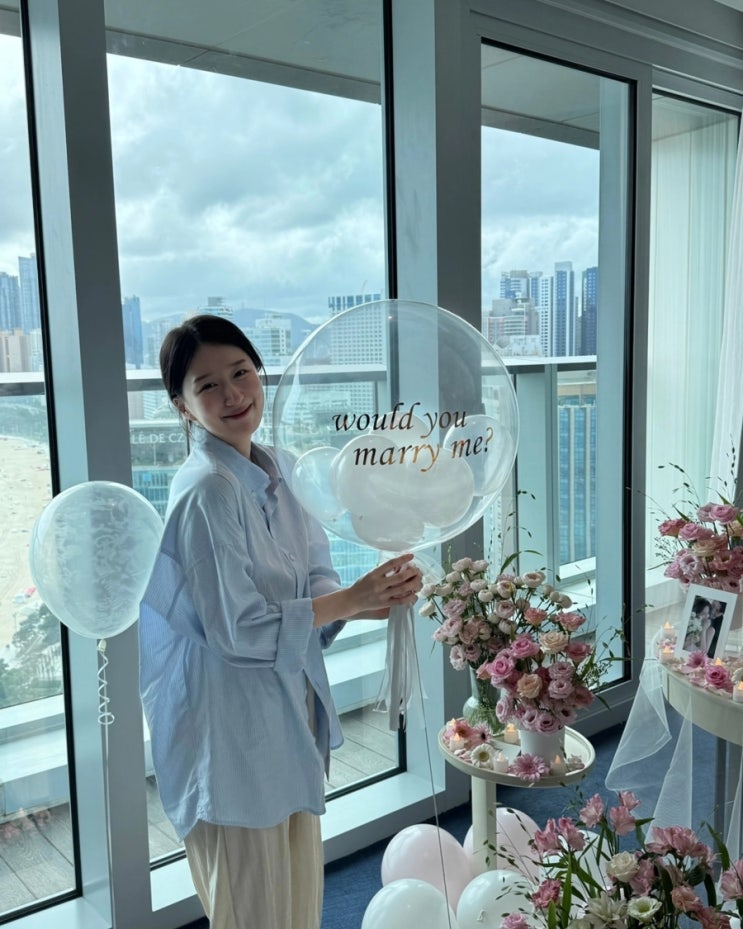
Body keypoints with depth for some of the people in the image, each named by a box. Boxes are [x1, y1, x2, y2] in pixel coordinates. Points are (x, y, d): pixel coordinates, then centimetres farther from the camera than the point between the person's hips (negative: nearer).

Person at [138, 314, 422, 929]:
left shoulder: (276, 474, 3)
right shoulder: (207, 492, -23)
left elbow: (315, 583, 5)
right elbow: (239, 629, -22)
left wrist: (380, 599, -14)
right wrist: (351, 600, -18)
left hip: (289, 712, 8)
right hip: (231, 728, -8)